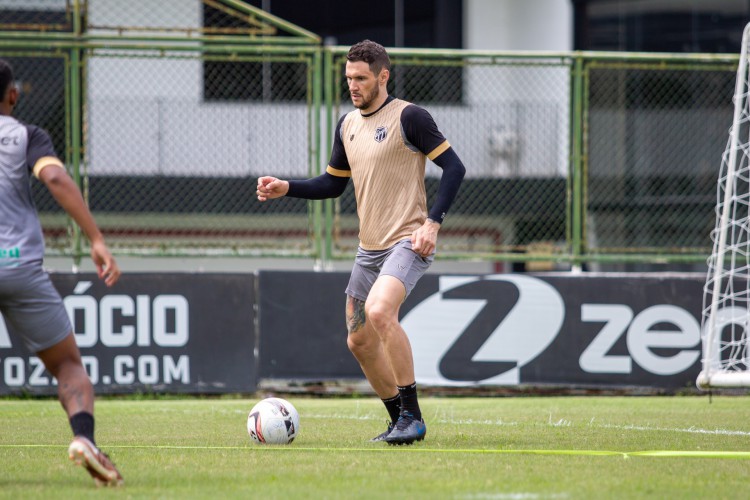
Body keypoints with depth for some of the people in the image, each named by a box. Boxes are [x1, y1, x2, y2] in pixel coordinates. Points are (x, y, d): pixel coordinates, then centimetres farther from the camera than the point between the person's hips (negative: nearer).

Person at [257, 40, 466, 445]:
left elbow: (454, 168, -10)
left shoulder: (408, 116, -9)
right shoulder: (347, 125, 13)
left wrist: (433, 221, -18)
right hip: (369, 247, 9)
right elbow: (333, 183, 23)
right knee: (359, 341, 10)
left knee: (379, 310, -31)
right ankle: (401, 421, 26)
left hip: (408, 241, -8)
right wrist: (287, 188, 8)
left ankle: (412, 415, -22)